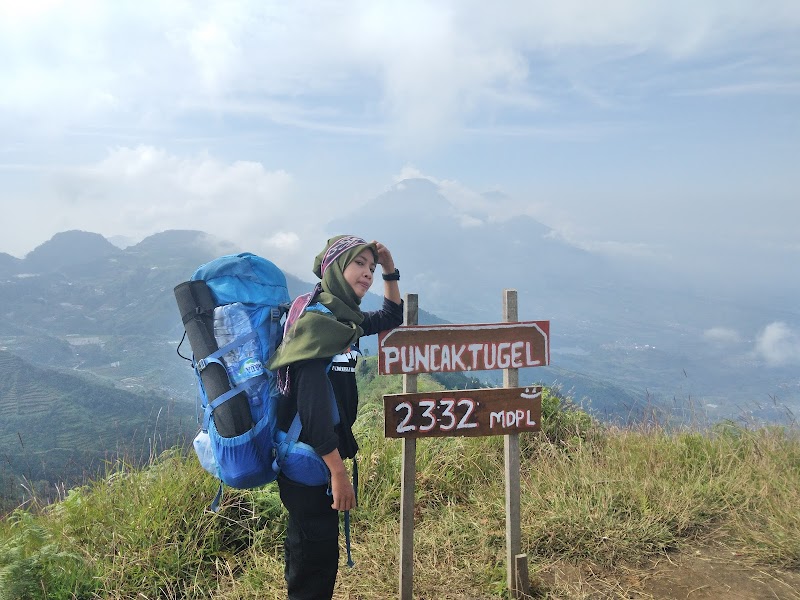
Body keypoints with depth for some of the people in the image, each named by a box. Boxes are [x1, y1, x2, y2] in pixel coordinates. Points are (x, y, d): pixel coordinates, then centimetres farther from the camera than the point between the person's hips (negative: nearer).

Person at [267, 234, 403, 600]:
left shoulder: (344, 318, 7)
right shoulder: (317, 320, -19)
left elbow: (392, 318, 25)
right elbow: (312, 401, -25)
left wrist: (390, 270, 10)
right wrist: (338, 471, -26)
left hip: (322, 450, 9)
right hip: (307, 455, -9)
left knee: (310, 546, 21)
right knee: (317, 549, 1)